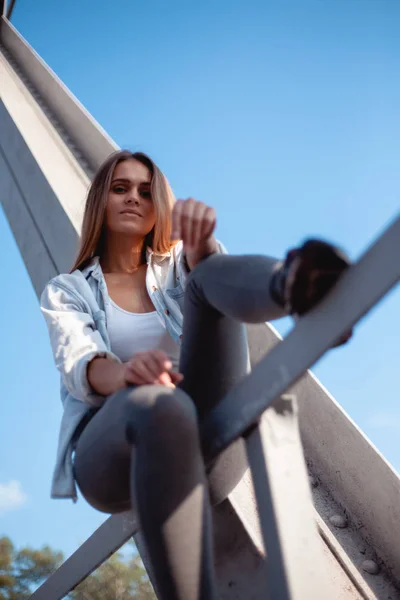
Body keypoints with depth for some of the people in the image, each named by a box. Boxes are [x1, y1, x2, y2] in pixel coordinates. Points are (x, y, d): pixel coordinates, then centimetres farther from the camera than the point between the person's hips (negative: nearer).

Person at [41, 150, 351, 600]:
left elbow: (208, 266, -3)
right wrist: (124, 373, -30)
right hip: (110, 452, -1)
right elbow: (77, 367, -5)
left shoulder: (176, 268, 24)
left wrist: (202, 243, -28)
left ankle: (294, 286, -53)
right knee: (160, 407, -41)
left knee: (209, 273, -19)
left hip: (205, 444, 2)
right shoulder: (66, 292, 17)